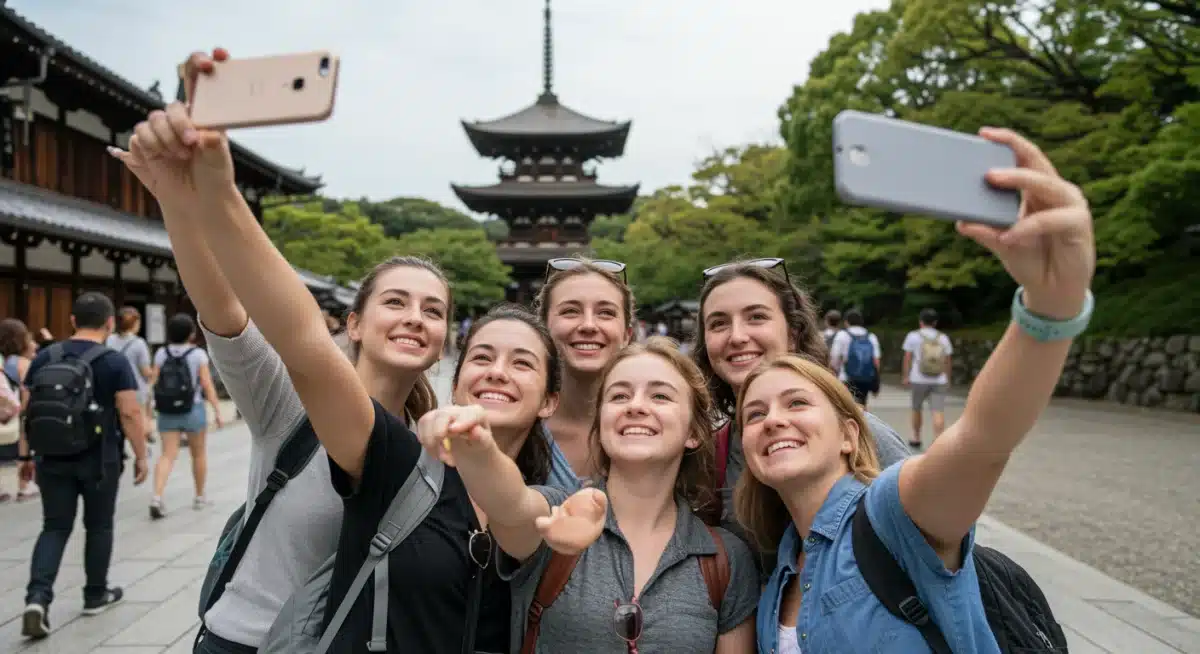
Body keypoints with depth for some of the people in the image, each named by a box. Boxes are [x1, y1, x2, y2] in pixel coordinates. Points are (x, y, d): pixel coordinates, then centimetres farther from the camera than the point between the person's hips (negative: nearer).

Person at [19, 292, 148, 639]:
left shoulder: (44, 357, 3)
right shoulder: (114, 362, -10)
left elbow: (26, 410, 6)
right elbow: (130, 414, -13)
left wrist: (26, 454, 14)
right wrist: (141, 456, -5)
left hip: (53, 459, 3)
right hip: (99, 461, -3)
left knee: (55, 528, 8)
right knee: (98, 527, 12)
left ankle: (37, 598, -8)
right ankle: (96, 595, 24)